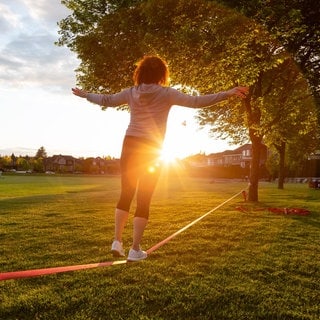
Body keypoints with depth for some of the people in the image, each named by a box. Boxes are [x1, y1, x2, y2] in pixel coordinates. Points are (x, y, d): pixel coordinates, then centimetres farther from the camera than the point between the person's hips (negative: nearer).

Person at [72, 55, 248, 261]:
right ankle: (135, 250, 8)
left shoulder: (131, 93, 7)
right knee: (144, 200, 3)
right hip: (151, 151, -4)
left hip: (130, 146, 4)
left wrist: (84, 94, 35)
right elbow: (196, 102, -11)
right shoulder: (166, 93, -4)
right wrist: (229, 93, -11)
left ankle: (117, 241, 16)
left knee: (126, 195, 15)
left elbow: (106, 100, 17)